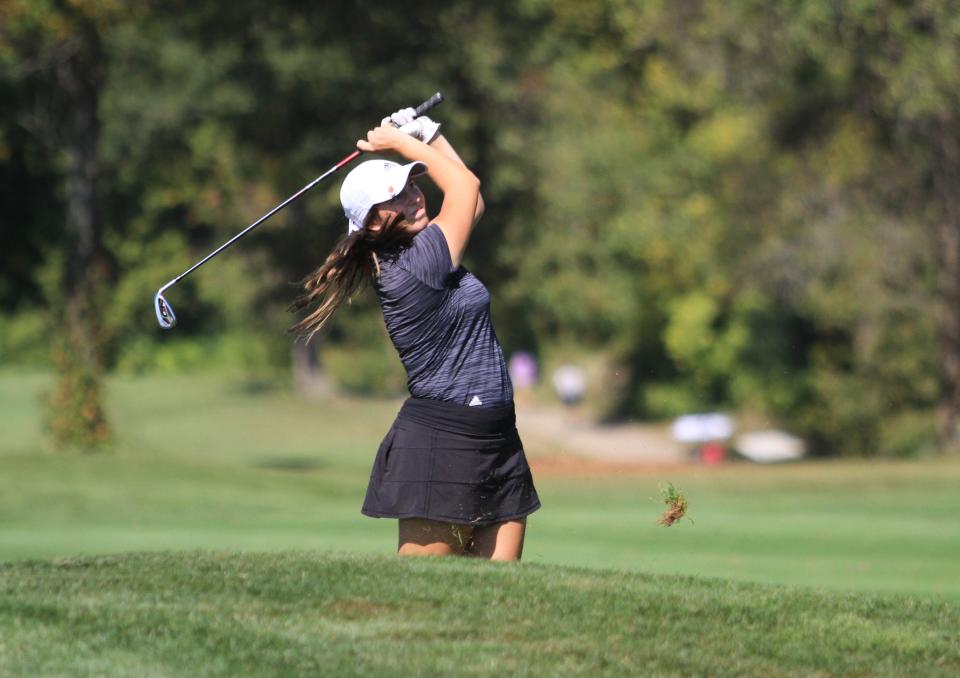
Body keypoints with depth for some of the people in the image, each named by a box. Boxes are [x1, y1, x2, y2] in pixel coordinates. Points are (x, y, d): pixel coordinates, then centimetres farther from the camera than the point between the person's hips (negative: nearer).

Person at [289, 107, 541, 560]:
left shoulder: (408, 257, 12)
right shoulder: (416, 266, -14)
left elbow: (470, 200, 26)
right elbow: (466, 184, -2)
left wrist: (428, 135, 19)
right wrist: (404, 143, 9)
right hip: (439, 442, -9)